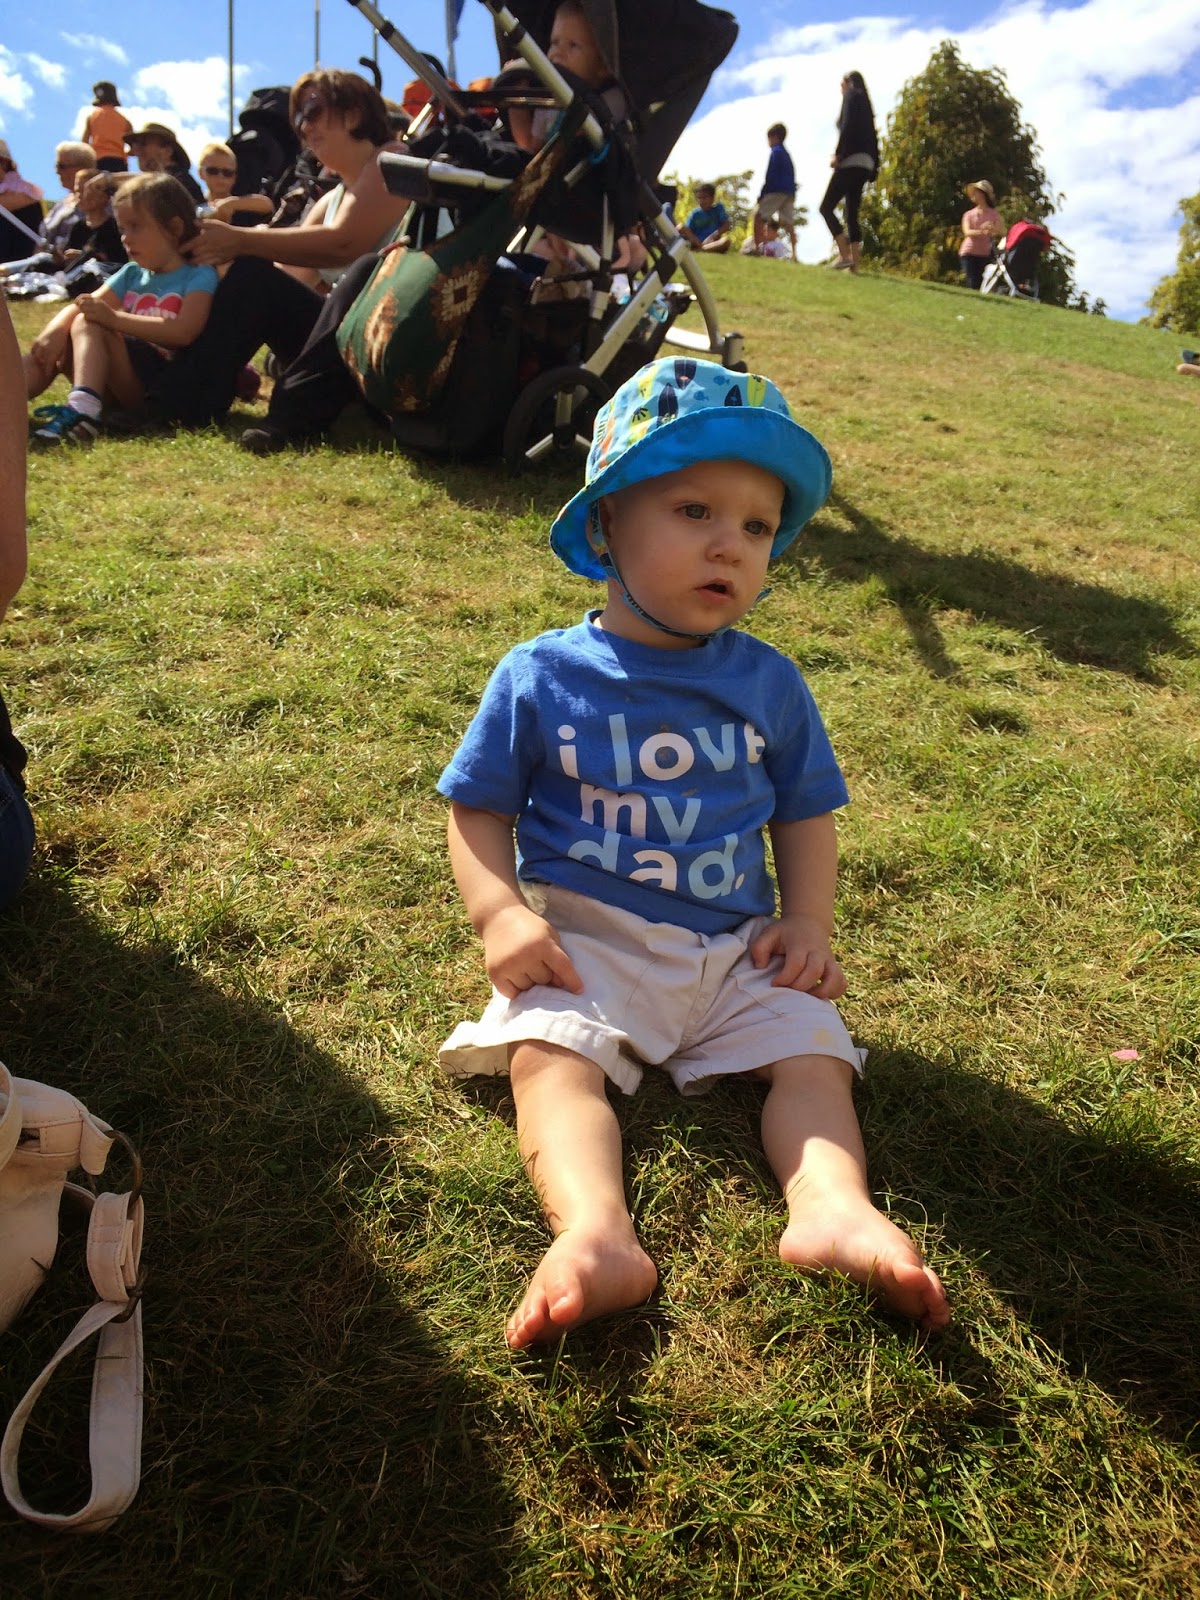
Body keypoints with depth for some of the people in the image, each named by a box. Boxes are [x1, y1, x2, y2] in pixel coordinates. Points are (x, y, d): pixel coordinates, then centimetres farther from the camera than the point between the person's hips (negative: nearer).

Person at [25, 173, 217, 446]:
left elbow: (184, 332, -19)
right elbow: (82, 306, 11)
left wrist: (114, 318, -21)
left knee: (88, 325, -24)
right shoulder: (131, 274, 21)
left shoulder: (199, 276, -1)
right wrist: (55, 329, -12)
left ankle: (81, 411, -46)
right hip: (119, 387, 7)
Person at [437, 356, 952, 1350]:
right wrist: (501, 912, -14)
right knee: (551, 1054, -26)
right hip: (585, 937, -3)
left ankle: (831, 1205, -27)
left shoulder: (768, 684, 6)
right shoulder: (541, 677, -1)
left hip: (736, 950, 3)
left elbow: (805, 813, 14)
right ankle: (597, 1230, -42)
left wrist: (808, 921, -2)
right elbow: (479, 809, 3)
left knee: (814, 1053, -14)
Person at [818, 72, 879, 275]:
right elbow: (872, 138, 20)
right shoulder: (865, 103, 26)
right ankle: (854, 264, -4)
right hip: (865, 164, 8)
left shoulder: (851, 96, 3)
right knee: (852, 214, 6)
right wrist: (874, 168, 18)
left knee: (826, 207, -9)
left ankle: (844, 255, -22)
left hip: (850, 161, -8)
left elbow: (847, 126, -14)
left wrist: (838, 154, -16)